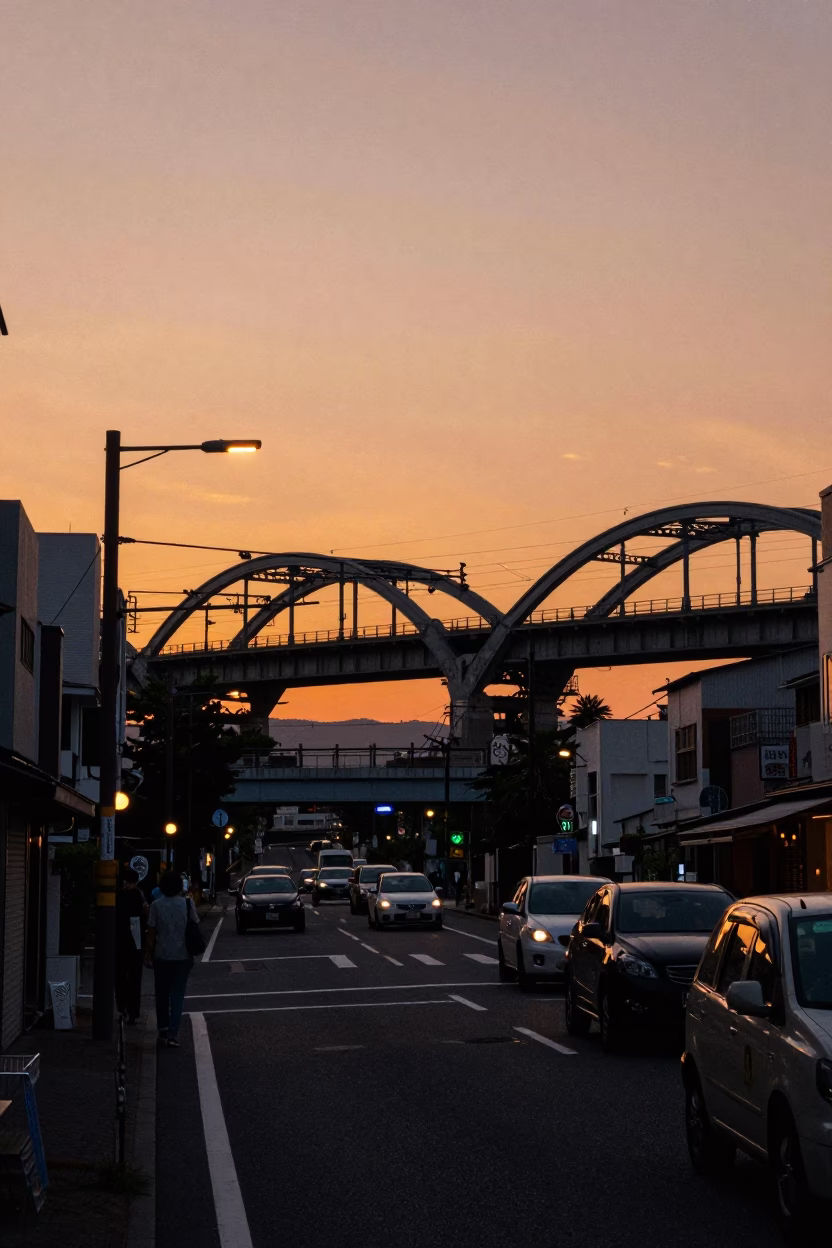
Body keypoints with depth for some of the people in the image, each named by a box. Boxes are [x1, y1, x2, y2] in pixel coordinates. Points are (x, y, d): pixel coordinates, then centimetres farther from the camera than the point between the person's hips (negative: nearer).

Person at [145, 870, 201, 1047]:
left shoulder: (157, 905, -6)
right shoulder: (187, 904, -6)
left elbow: (151, 932, -5)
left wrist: (148, 953, 3)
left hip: (161, 956, 0)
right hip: (183, 956, 0)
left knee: (162, 994, 15)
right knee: (177, 994, 2)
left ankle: (163, 1030, 19)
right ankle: (173, 1034, -8)